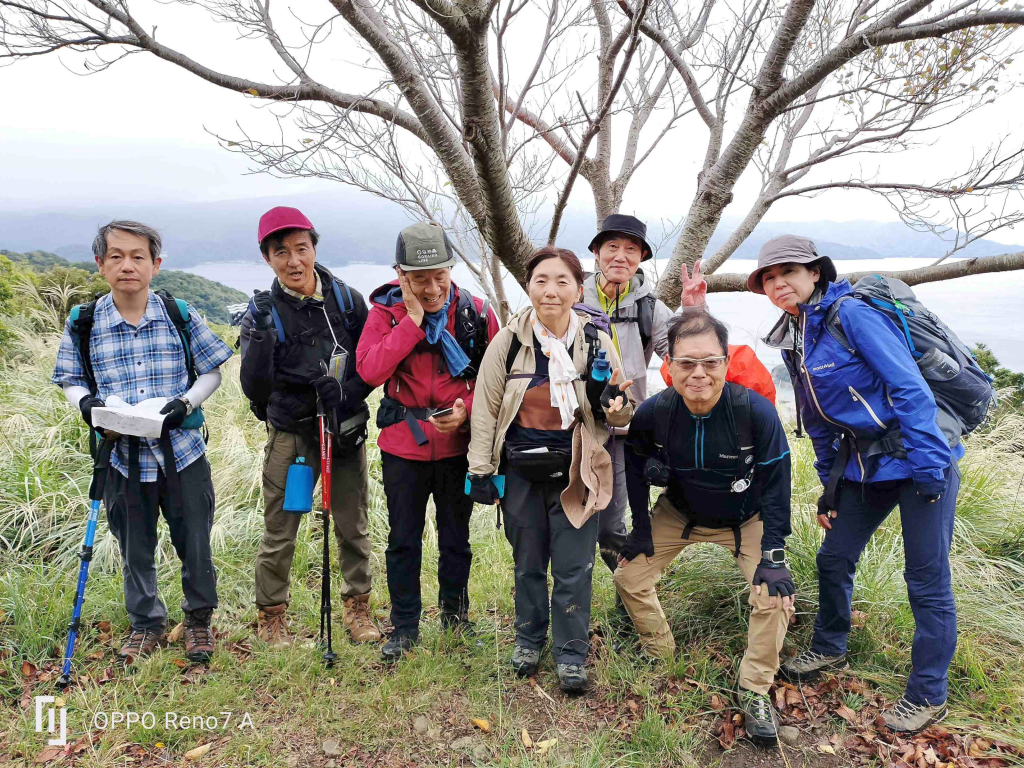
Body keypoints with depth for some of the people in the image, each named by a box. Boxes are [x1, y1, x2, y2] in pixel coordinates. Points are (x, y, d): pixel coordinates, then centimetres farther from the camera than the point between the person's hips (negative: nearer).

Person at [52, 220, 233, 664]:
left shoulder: (181, 316, -3)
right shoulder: (83, 325, -1)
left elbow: (211, 372, 3)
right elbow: (70, 379, 9)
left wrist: (186, 402, -14)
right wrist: (86, 403, -13)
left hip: (182, 449, -1)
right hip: (123, 456, 1)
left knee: (195, 543, 9)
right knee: (135, 549, 14)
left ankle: (199, 619, 31)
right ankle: (146, 624, 35)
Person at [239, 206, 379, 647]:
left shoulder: (347, 299, -1)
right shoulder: (263, 312, -6)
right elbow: (255, 389, -13)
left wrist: (349, 398, -8)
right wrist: (260, 337, -27)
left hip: (347, 429, 2)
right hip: (290, 433, -1)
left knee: (354, 526, 10)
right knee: (279, 532, 4)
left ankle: (357, 607, 29)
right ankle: (271, 615, 25)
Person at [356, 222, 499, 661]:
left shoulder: (475, 312, -5)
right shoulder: (386, 311, -7)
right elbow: (370, 370, -21)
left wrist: (467, 408, -17)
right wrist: (413, 319, -23)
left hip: (458, 445, 1)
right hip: (403, 445, 0)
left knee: (456, 538, 15)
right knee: (403, 540, 10)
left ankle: (456, 619, 36)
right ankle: (404, 628, 28)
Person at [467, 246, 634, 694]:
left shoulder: (596, 342, -5)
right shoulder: (508, 341, -5)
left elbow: (621, 415, 5)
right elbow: (486, 407, 2)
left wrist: (615, 406, -19)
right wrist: (480, 469, 0)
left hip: (575, 473, 0)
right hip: (521, 470, 1)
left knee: (573, 568, 3)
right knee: (528, 562, 15)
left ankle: (571, 654, 24)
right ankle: (529, 639, 37)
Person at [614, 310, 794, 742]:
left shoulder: (756, 412, -31)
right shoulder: (653, 413, -25)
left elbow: (775, 485, -21)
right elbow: (635, 465, -4)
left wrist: (773, 556, -24)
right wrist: (641, 528, -3)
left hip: (746, 520, -2)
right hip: (679, 514, 2)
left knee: (775, 595, -17)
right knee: (629, 577, -2)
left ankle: (755, 691, 6)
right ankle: (662, 659, 22)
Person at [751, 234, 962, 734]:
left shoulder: (851, 314, -17)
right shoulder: (793, 342, 7)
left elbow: (910, 388, -20)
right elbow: (818, 422, 14)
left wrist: (927, 470, -22)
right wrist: (828, 487, 14)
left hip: (922, 459, -7)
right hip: (863, 466, 8)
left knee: (927, 580, 2)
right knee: (833, 558, 13)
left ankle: (928, 696, 19)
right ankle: (829, 650, 37)